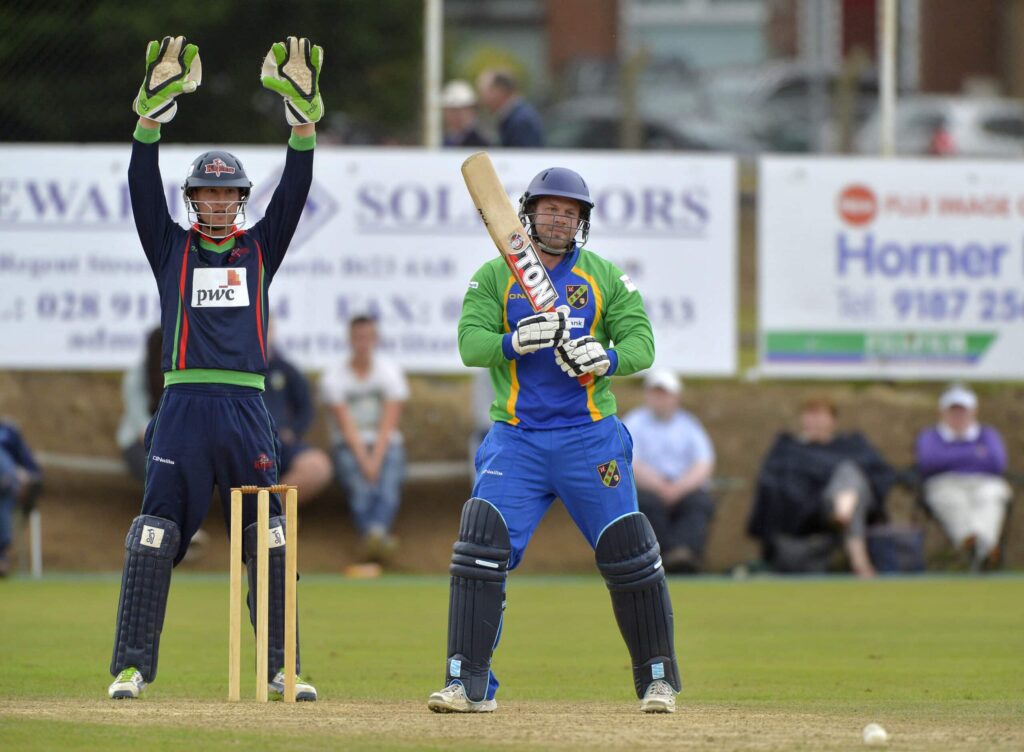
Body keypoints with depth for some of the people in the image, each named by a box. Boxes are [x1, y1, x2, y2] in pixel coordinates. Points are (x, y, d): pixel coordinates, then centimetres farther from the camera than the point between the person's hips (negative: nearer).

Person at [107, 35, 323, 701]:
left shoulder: (260, 248, 15)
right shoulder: (172, 248, 12)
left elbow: (295, 191, 4)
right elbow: (144, 187, 0)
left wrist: (302, 114, -9)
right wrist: (155, 110, -12)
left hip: (247, 410, 2)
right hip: (183, 408, -2)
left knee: (270, 541, 0)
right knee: (155, 538, -6)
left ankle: (281, 669, 4)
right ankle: (132, 667, -3)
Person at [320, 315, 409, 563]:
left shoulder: (390, 371, 2)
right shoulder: (334, 378, -1)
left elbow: (389, 424, -5)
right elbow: (347, 427, -7)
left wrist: (375, 461, -16)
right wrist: (364, 462, -17)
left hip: (385, 445, 0)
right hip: (350, 448, 0)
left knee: (388, 489, -31)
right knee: (361, 489, -31)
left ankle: (376, 532, -57)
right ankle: (376, 538, -53)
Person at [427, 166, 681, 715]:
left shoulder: (606, 277, 8)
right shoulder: (494, 276, 6)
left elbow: (642, 342, -1)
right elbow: (470, 343, -5)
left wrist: (606, 357, -23)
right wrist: (517, 341, -25)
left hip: (591, 437, 0)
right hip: (516, 438, 0)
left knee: (628, 551, -5)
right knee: (481, 543, -15)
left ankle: (658, 678, 12)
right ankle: (468, 684, -10)